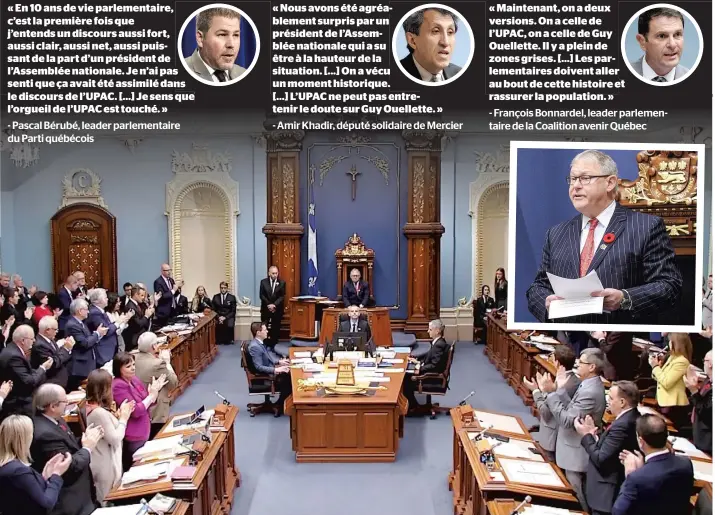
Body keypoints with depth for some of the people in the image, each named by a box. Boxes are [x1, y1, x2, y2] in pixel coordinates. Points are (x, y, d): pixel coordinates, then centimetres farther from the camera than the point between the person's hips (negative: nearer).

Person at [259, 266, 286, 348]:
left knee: (276, 328, 1)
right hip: (266, 308, 1)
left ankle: (274, 345, 6)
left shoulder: (282, 282, 0)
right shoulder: (263, 282, 2)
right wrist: (268, 305, -13)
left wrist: (274, 305, -16)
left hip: (277, 309, -1)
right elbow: (261, 295, -2)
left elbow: (282, 296, -5)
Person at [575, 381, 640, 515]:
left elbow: (600, 459, -23)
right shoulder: (631, 417, 3)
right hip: (618, 488, 9)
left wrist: (586, 435, -11)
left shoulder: (622, 425, -26)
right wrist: (594, 434, 1)